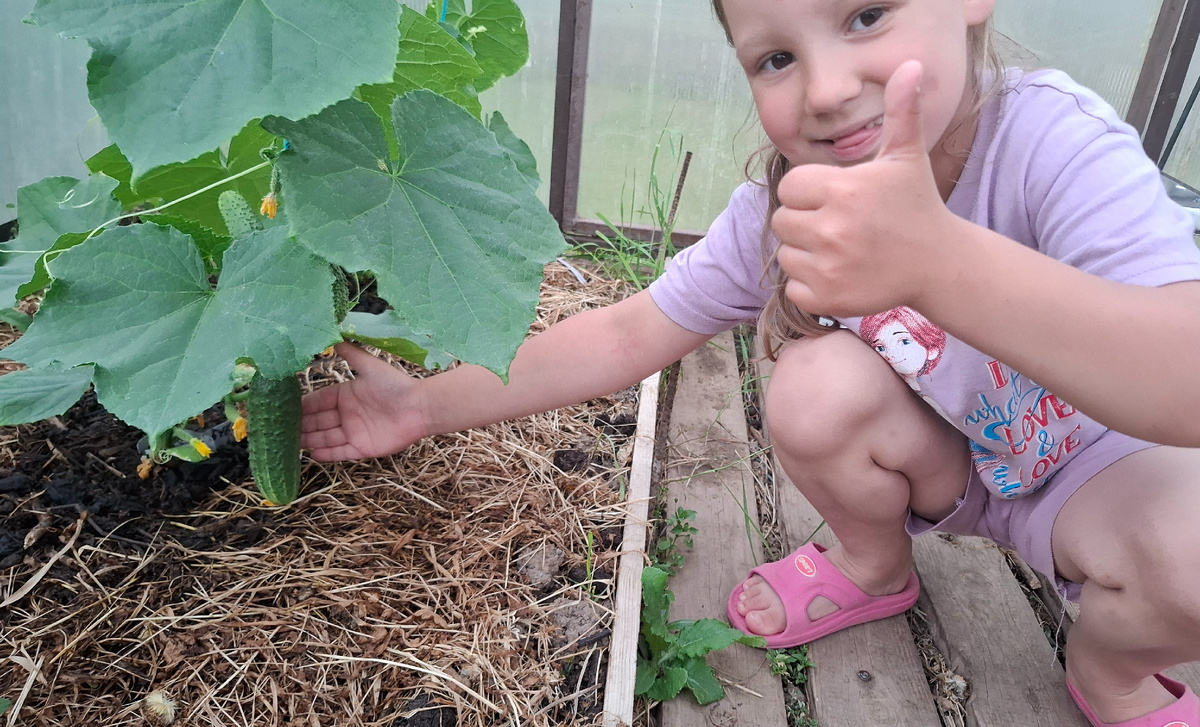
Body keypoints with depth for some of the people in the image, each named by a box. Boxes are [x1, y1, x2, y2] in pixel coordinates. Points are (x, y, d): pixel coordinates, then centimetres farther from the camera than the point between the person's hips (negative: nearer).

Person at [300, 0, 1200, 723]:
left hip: (1101, 466, -2)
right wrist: (426, 407, -17)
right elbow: (624, 337, -14)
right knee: (818, 387, -28)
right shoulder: (777, 212, -20)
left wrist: (939, 260, -59)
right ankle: (876, 568, 5)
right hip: (943, 464, 2)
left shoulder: (1053, 139, -31)